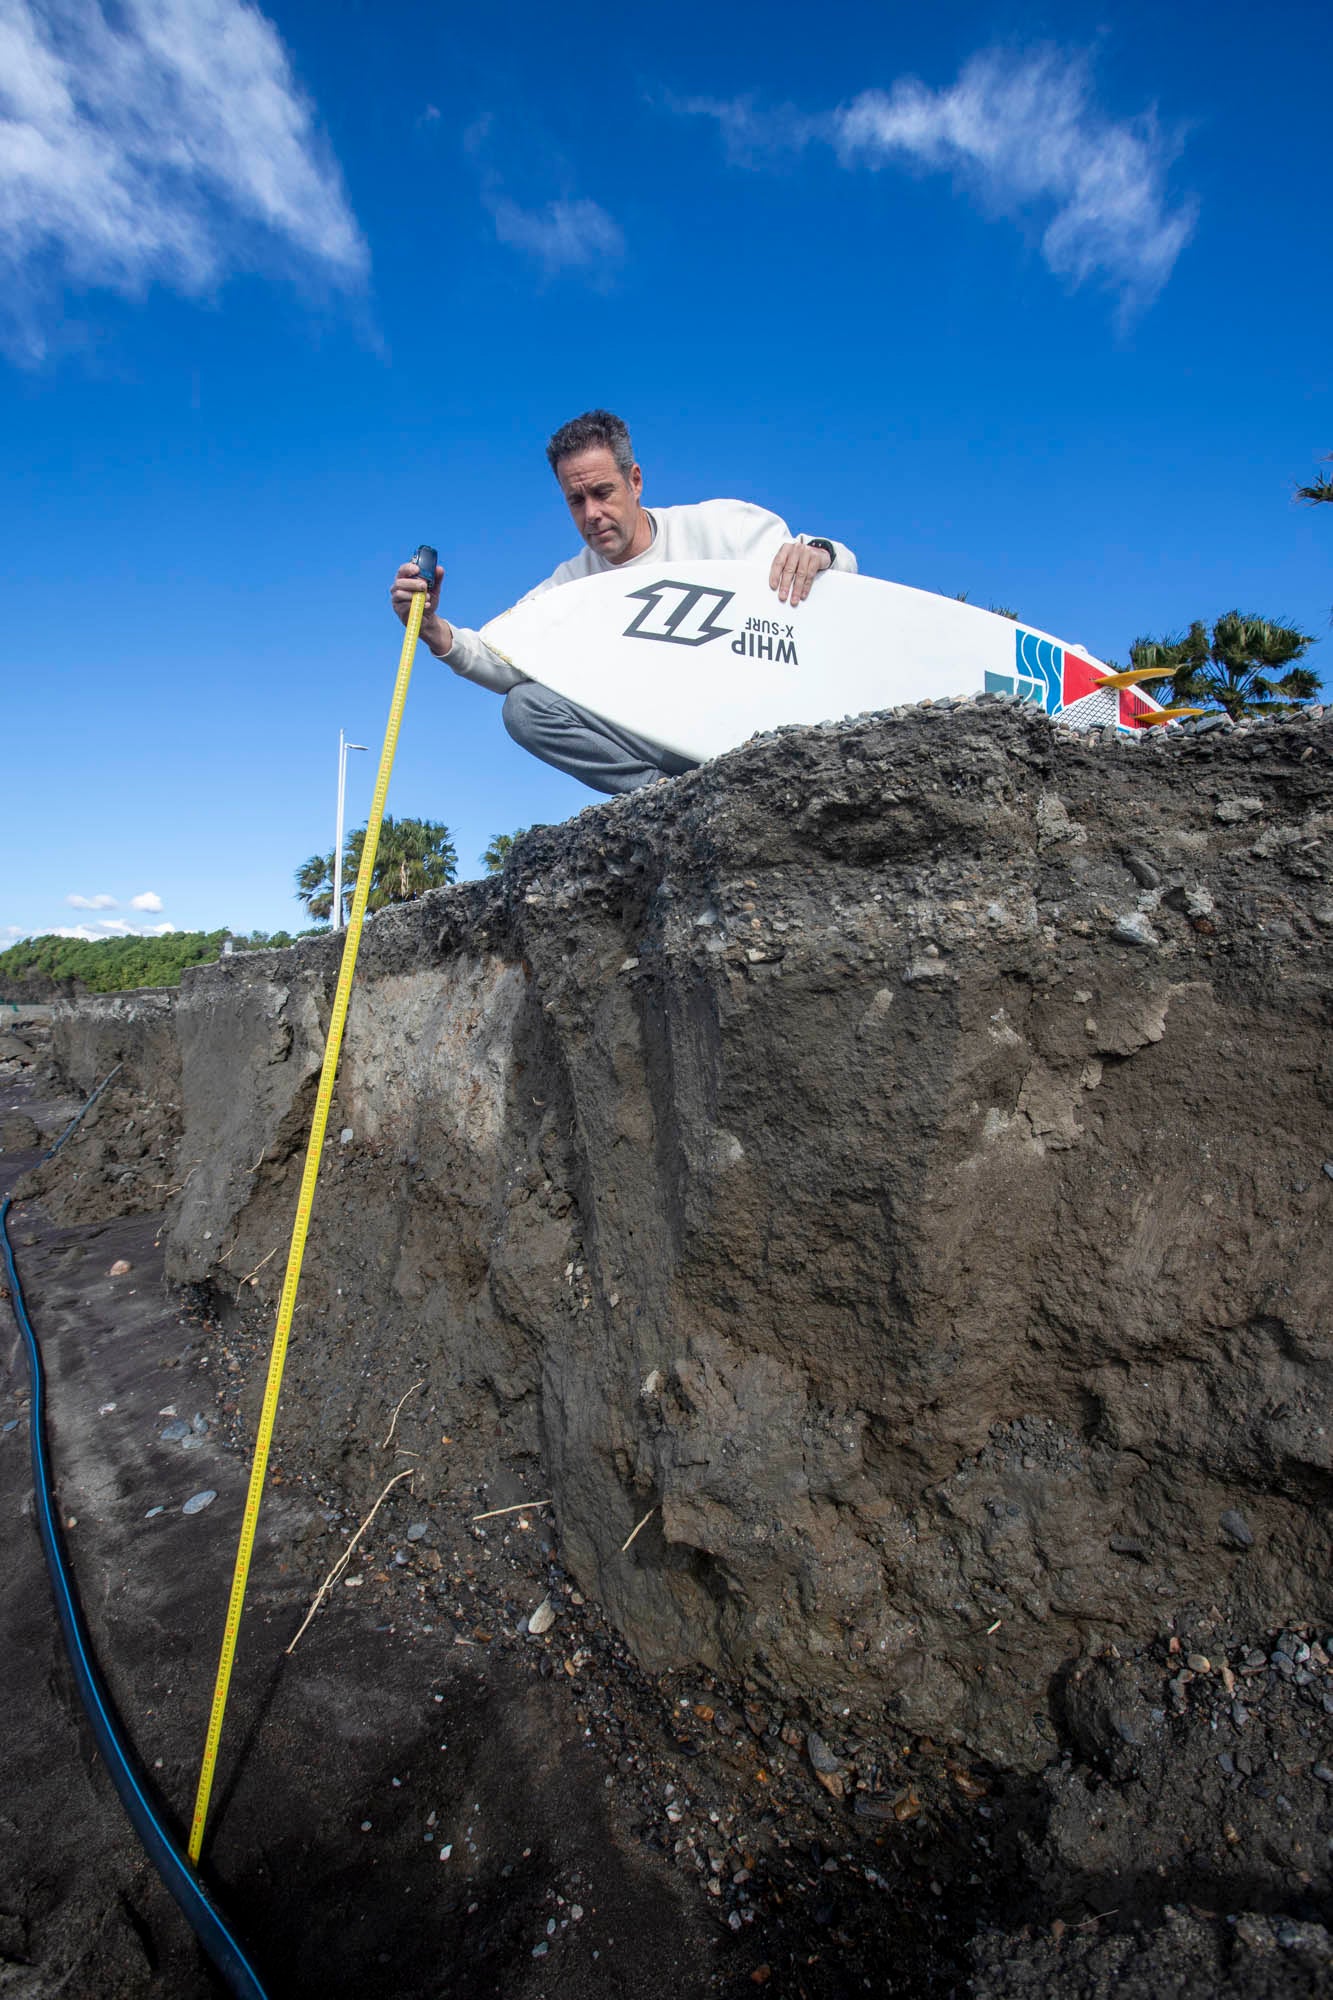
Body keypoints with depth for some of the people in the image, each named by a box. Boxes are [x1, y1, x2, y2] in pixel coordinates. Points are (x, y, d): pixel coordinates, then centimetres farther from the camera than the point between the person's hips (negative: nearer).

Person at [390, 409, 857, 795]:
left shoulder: (717, 526, 0)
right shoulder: (570, 585, 8)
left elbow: (844, 567, -1)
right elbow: (509, 659, -8)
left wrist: (816, 552, -26)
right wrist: (434, 630, -26)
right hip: (664, 740, 2)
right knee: (524, 706, -14)